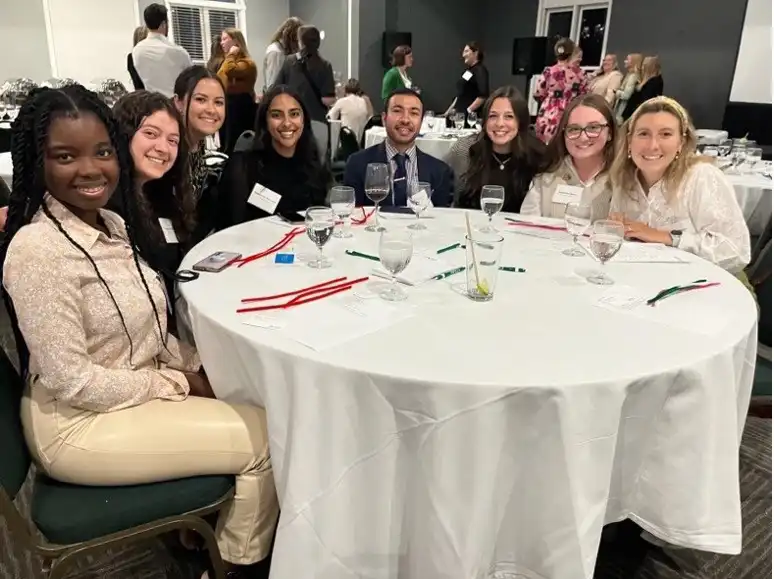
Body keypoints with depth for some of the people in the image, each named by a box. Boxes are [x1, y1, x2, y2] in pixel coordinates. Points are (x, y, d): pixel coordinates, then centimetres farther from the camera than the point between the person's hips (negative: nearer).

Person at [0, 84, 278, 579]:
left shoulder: (111, 224, 3)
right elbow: (72, 382, -24)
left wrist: (194, 366, -2)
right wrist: (177, 384, -16)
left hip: (139, 389, 8)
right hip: (79, 424, -8)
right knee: (263, 435, -7)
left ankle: (202, 528, 25)